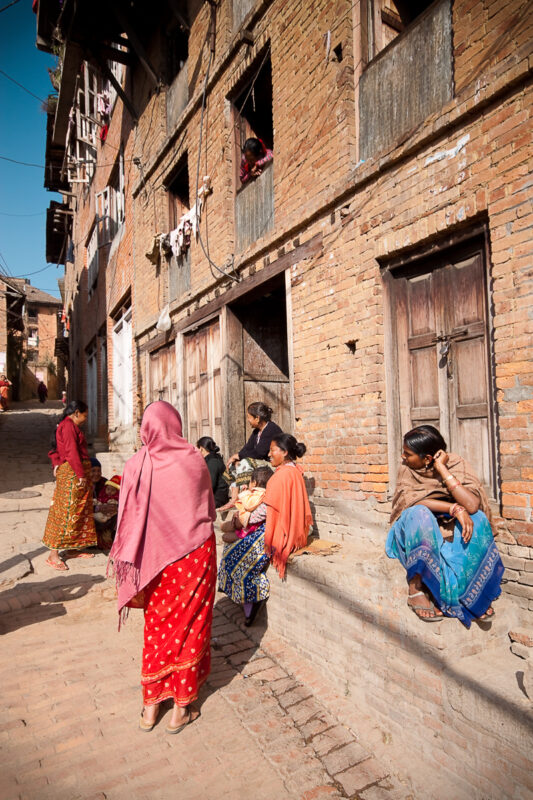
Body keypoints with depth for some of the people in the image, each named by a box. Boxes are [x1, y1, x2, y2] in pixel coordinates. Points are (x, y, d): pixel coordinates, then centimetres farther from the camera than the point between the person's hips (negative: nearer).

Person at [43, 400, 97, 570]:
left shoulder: (67, 426, 20)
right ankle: (53, 554, -4)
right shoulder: (69, 425, -12)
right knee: (67, 511, -8)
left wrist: (58, 467, 10)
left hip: (76, 472, 10)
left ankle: (72, 548, 21)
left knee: (78, 511, 13)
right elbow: (72, 452, -20)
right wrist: (81, 475, -20)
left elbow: (55, 452, 21)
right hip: (72, 473, -10)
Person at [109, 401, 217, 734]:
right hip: (196, 554, 0)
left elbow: (129, 520, -7)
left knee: (158, 627, 18)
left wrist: (130, 564, 5)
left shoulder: (137, 466, -12)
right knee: (191, 626, 14)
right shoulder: (194, 460, -10)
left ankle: (151, 707, 32)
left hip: (157, 559, 1)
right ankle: (182, 709, 27)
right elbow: (209, 509, 3)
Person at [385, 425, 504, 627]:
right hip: (416, 534, -1)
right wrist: (454, 508, -33)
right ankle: (416, 587, -24)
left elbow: (472, 505, -28)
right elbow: (409, 499, -27)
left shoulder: (456, 464, -12)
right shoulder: (407, 469, -10)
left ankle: (474, 588, -12)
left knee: (478, 518, -28)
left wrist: (442, 470, -27)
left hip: (450, 531, 1)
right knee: (420, 513, -33)